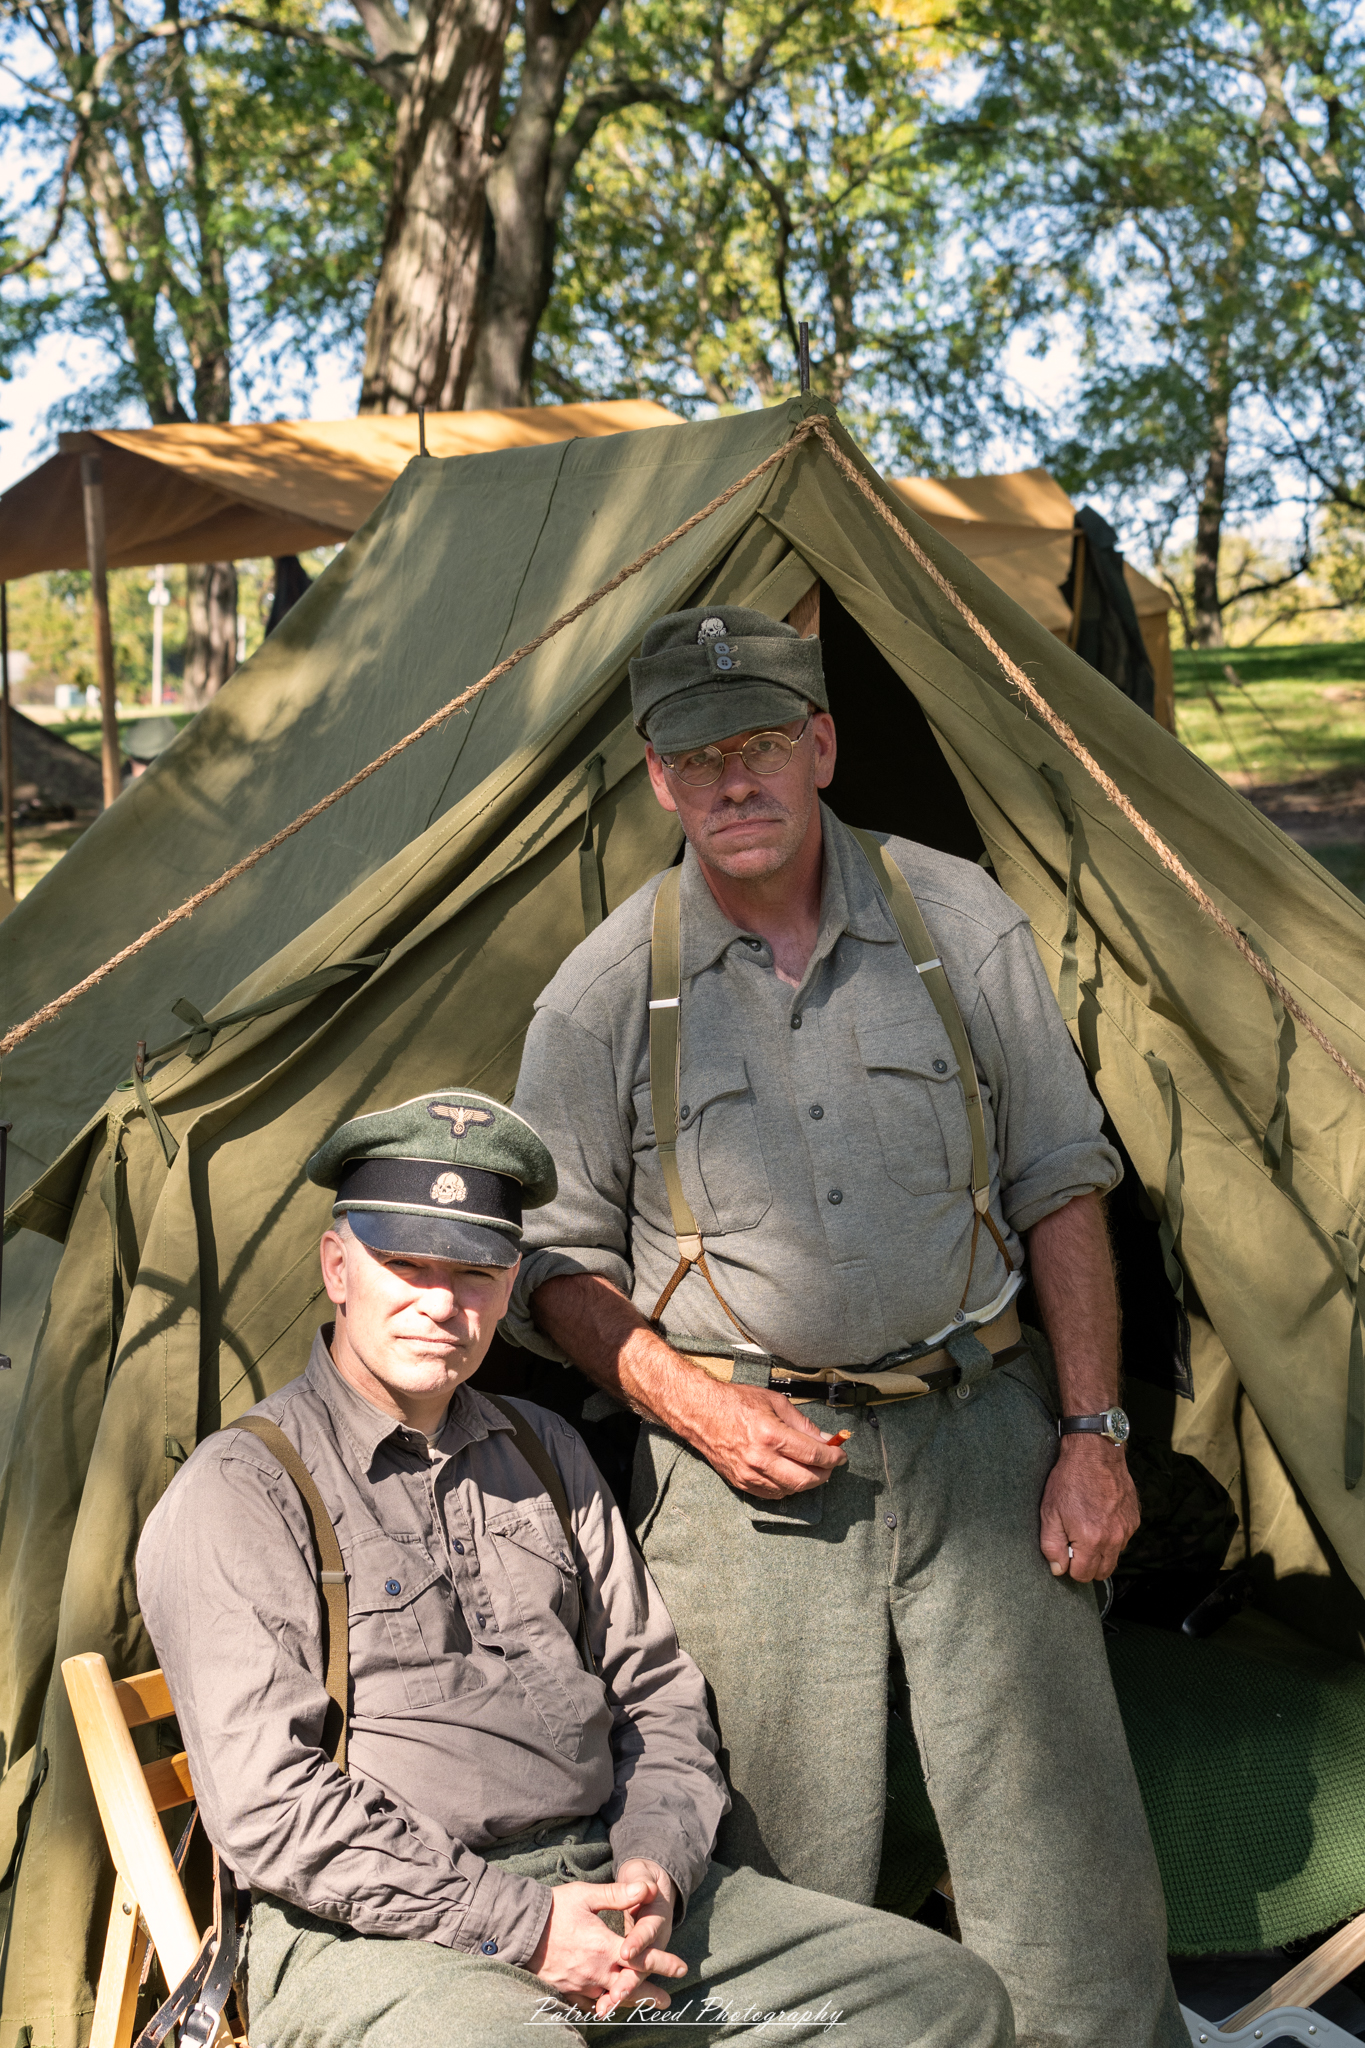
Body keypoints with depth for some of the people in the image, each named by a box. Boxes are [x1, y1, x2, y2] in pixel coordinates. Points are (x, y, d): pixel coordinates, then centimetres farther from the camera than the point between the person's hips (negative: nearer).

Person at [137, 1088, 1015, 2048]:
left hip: (606, 1887, 7)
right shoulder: (239, 1494, -3)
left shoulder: (545, 1453, 19)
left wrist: (653, 1870, 1)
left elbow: (657, 1693, 21)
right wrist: (521, 1924, -15)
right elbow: (270, 1807, -11)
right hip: (382, 1933, -6)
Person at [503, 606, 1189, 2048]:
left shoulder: (958, 919, 1)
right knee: (783, 1885, 5)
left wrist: (1092, 1432, 1)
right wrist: (693, 1406, -10)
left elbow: (1057, 1187, 6)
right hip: (744, 1465, -1)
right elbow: (552, 1262, 4)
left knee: (1066, 1857, 5)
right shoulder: (607, 990, -2)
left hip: (979, 1437, 1)